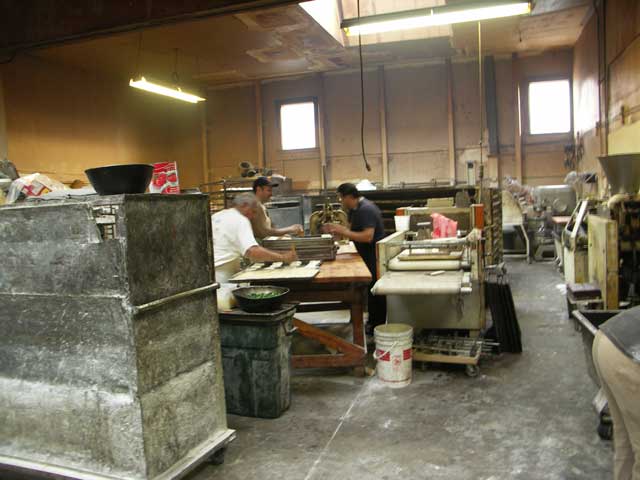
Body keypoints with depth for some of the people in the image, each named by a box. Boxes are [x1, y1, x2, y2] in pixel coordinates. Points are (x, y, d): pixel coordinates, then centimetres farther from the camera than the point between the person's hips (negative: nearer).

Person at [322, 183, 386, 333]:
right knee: (372, 291, 17)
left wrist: (343, 231, -25)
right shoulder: (354, 210, 10)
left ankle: (378, 327, 8)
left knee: (376, 292, -2)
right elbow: (353, 231, 13)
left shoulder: (366, 209, -21)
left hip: (375, 257, -10)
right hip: (368, 257, 10)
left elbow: (367, 236, -29)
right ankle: (372, 323, 28)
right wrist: (336, 230, -1)